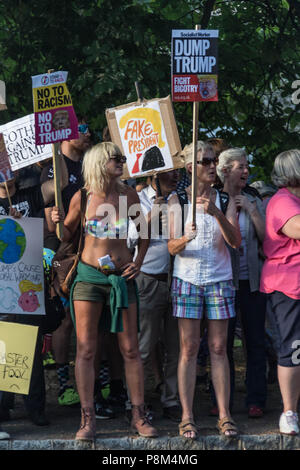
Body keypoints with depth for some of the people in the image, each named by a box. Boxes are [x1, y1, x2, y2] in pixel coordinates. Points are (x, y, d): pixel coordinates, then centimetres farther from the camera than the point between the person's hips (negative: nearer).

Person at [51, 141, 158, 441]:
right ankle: (87, 419, 3)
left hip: (122, 277, 1)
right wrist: (58, 223, -11)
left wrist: (138, 262, 7)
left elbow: (144, 232, 16)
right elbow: (67, 234, 10)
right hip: (89, 276, -1)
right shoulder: (82, 197, -3)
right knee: (85, 348, -2)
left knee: (130, 349, 2)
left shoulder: (128, 196, 1)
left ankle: (138, 416, 10)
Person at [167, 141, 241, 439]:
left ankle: (224, 415, 5)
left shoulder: (225, 200, 5)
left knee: (218, 348, 1)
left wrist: (217, 214, -23)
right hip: (187, 279, -1)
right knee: (189, 349, -2)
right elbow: (172, 247, -3)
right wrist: (186, 238, -25)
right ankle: (187, 417, 1)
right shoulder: (176, 201, 2)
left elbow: (235, 241, -7)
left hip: (219, 279, 1)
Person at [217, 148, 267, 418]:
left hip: (251, 279, 3)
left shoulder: (254, 202, 10)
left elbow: (266, 238, 1)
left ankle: (256, 399, 7)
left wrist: (252, 211, -6)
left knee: (255, 340, 2)